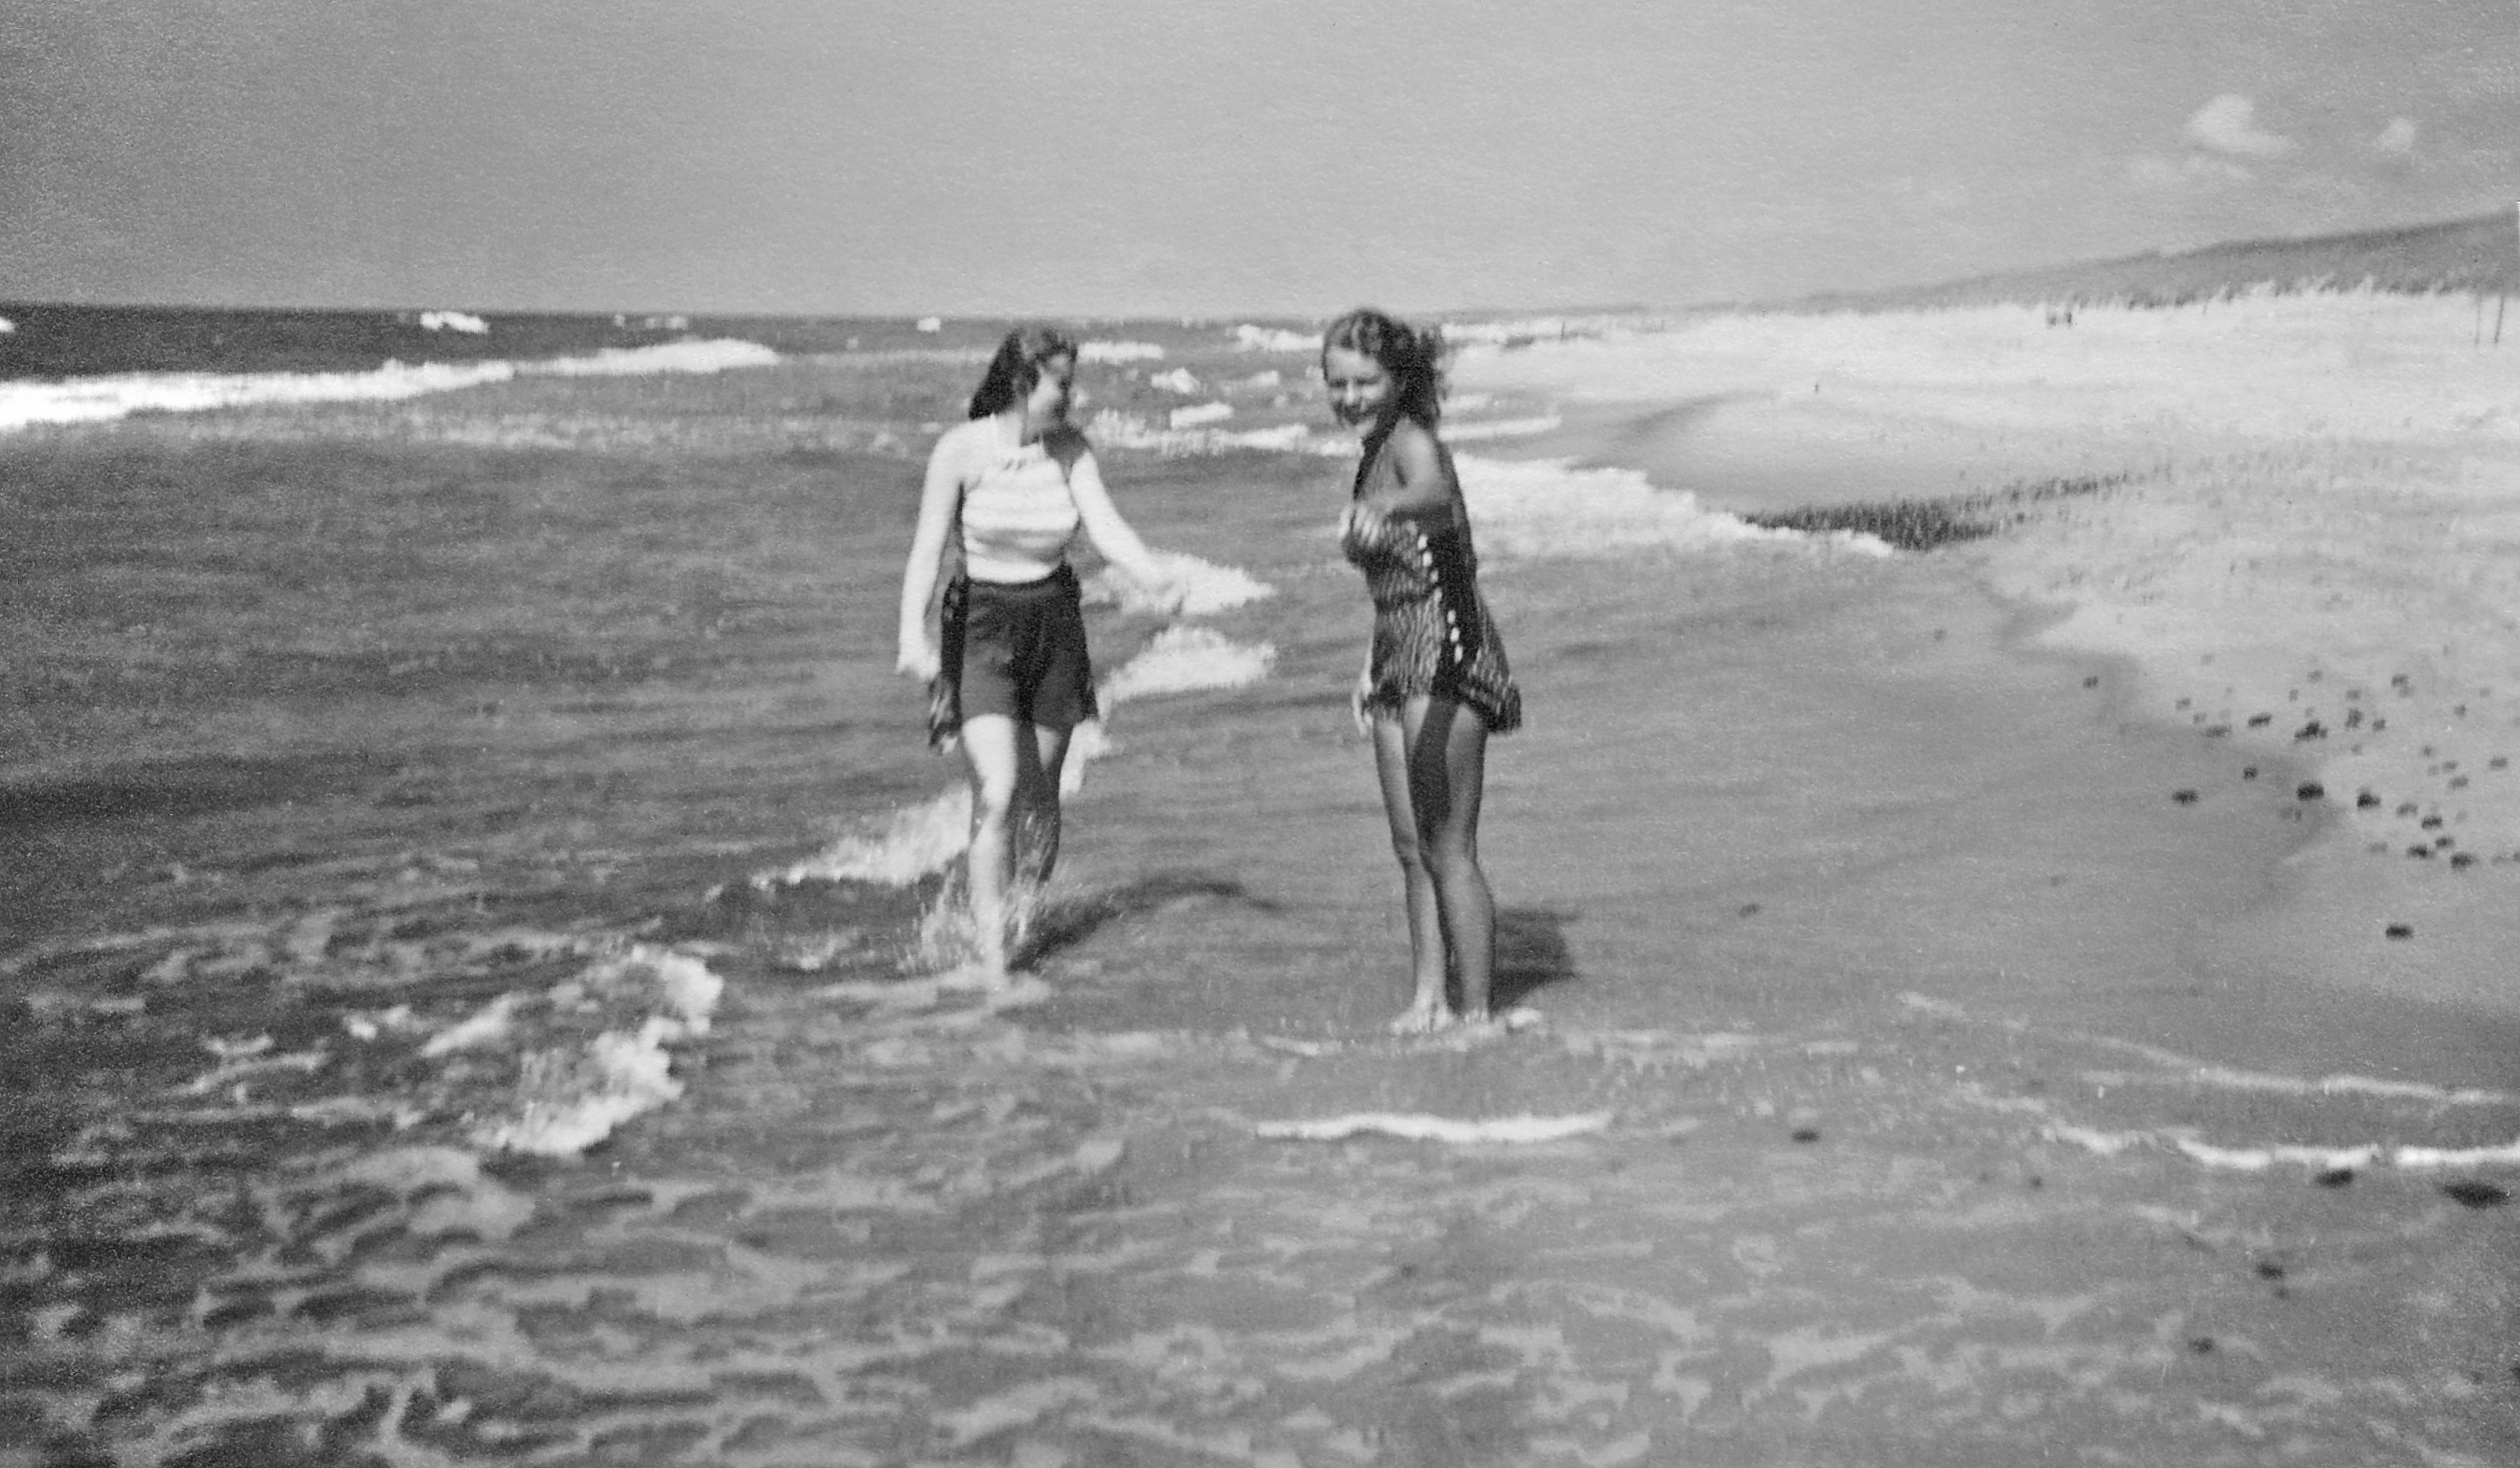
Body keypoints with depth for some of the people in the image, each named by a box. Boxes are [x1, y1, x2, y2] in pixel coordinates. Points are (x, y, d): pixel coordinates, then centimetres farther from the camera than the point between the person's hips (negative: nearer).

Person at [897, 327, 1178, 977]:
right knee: (997, 795, -17)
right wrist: (912, 631, -28)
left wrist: (1154, 577, -29)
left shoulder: (1070, 448, 0)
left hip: (1054, 623, 4)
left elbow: (1105, 525, -10)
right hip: (981, 626, -4)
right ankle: (991, 957, -11)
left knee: (1040, 794, 11)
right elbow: (927, 545, -14)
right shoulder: (962, 449, -10)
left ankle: (1022, 914, 35)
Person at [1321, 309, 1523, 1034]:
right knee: (1412, 846, 13)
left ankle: (1478, 1014, 3)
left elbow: (1433, 494, -39)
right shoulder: (1377, 452, 14)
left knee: (1449, 847, -5)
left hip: (1448, 654, -9)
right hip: (1401, 660, 9)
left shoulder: (1413, 443, -13)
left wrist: (1380, 508, -60)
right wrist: (1373, 664, 22)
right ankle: (1428, 998, 23)